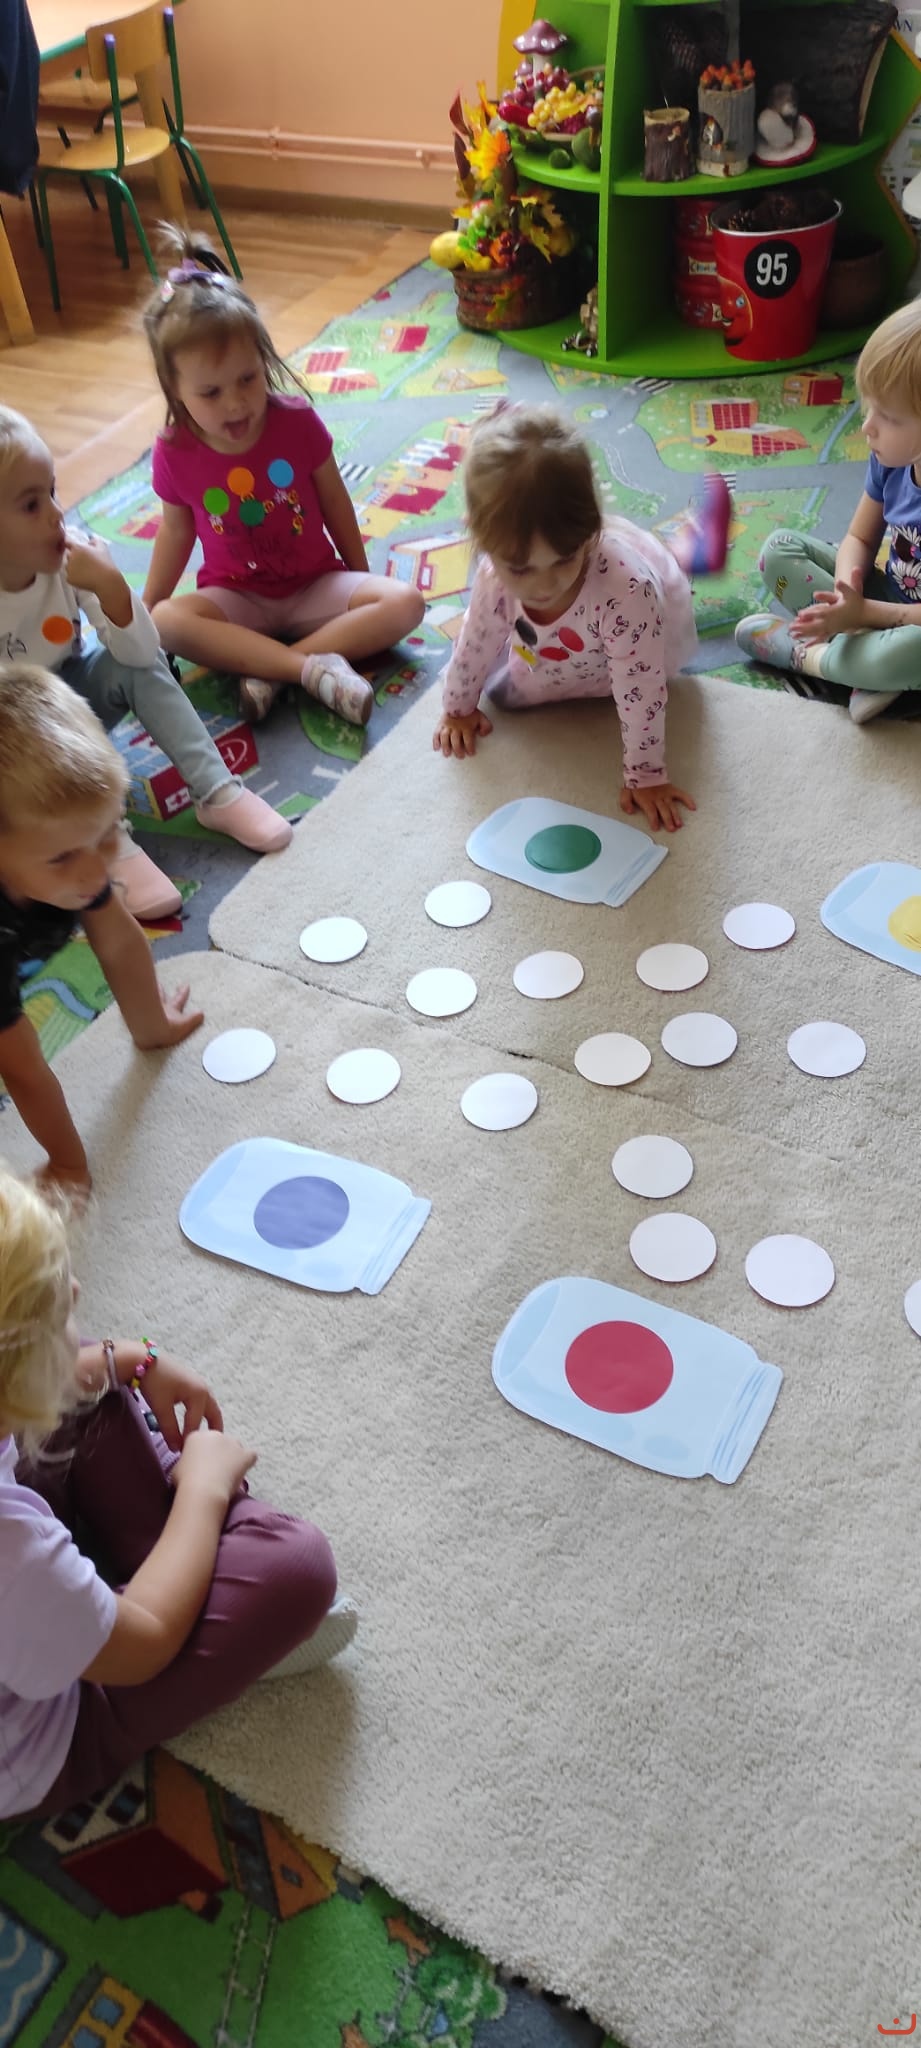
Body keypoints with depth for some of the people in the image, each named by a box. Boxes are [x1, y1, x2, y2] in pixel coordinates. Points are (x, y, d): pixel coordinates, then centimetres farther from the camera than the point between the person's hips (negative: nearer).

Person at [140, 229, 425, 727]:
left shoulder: (297, 421, -14)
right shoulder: (173, 452, -12)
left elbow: (334, 503, -2)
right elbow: (176, 530, 4)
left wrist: (361, 584, 7)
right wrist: (144, 612, 8)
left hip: (316, 584, 1)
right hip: (235, 597, -1)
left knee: (404, 603, -23)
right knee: (166, 623, -31)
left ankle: (268, 670, -28)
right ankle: (315, 667, -36)